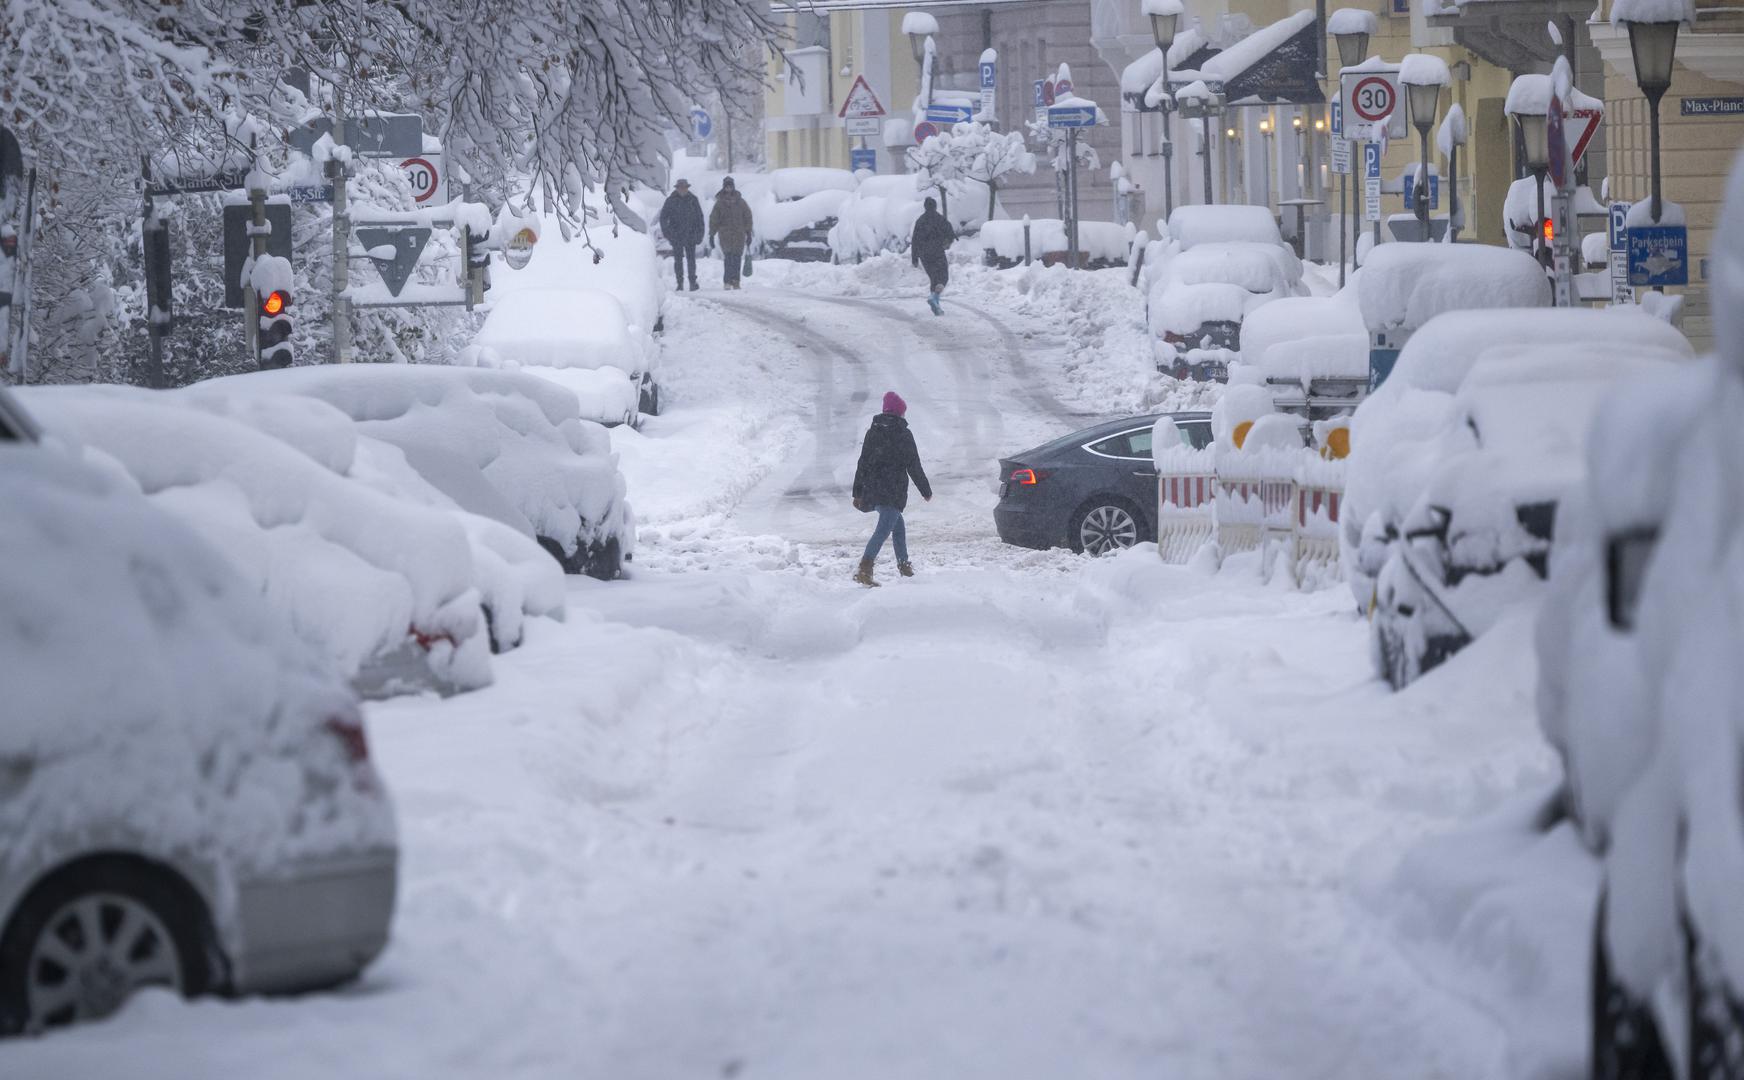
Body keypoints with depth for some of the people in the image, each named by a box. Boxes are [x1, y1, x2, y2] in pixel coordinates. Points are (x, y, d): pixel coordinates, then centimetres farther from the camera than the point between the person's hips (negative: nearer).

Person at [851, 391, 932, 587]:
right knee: (884, 528, -13)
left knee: (898, 524, 25)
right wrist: (926, 491, 8)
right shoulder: (904, 435, -6)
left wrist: (858, 493, 14)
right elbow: (914, 466, -3)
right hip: (894, 492, -6)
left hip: (872, 489, 6)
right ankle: (864, 569, -28)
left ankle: (904, 564, 33)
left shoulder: (872, 432, 9)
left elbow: (862, 464, 10)